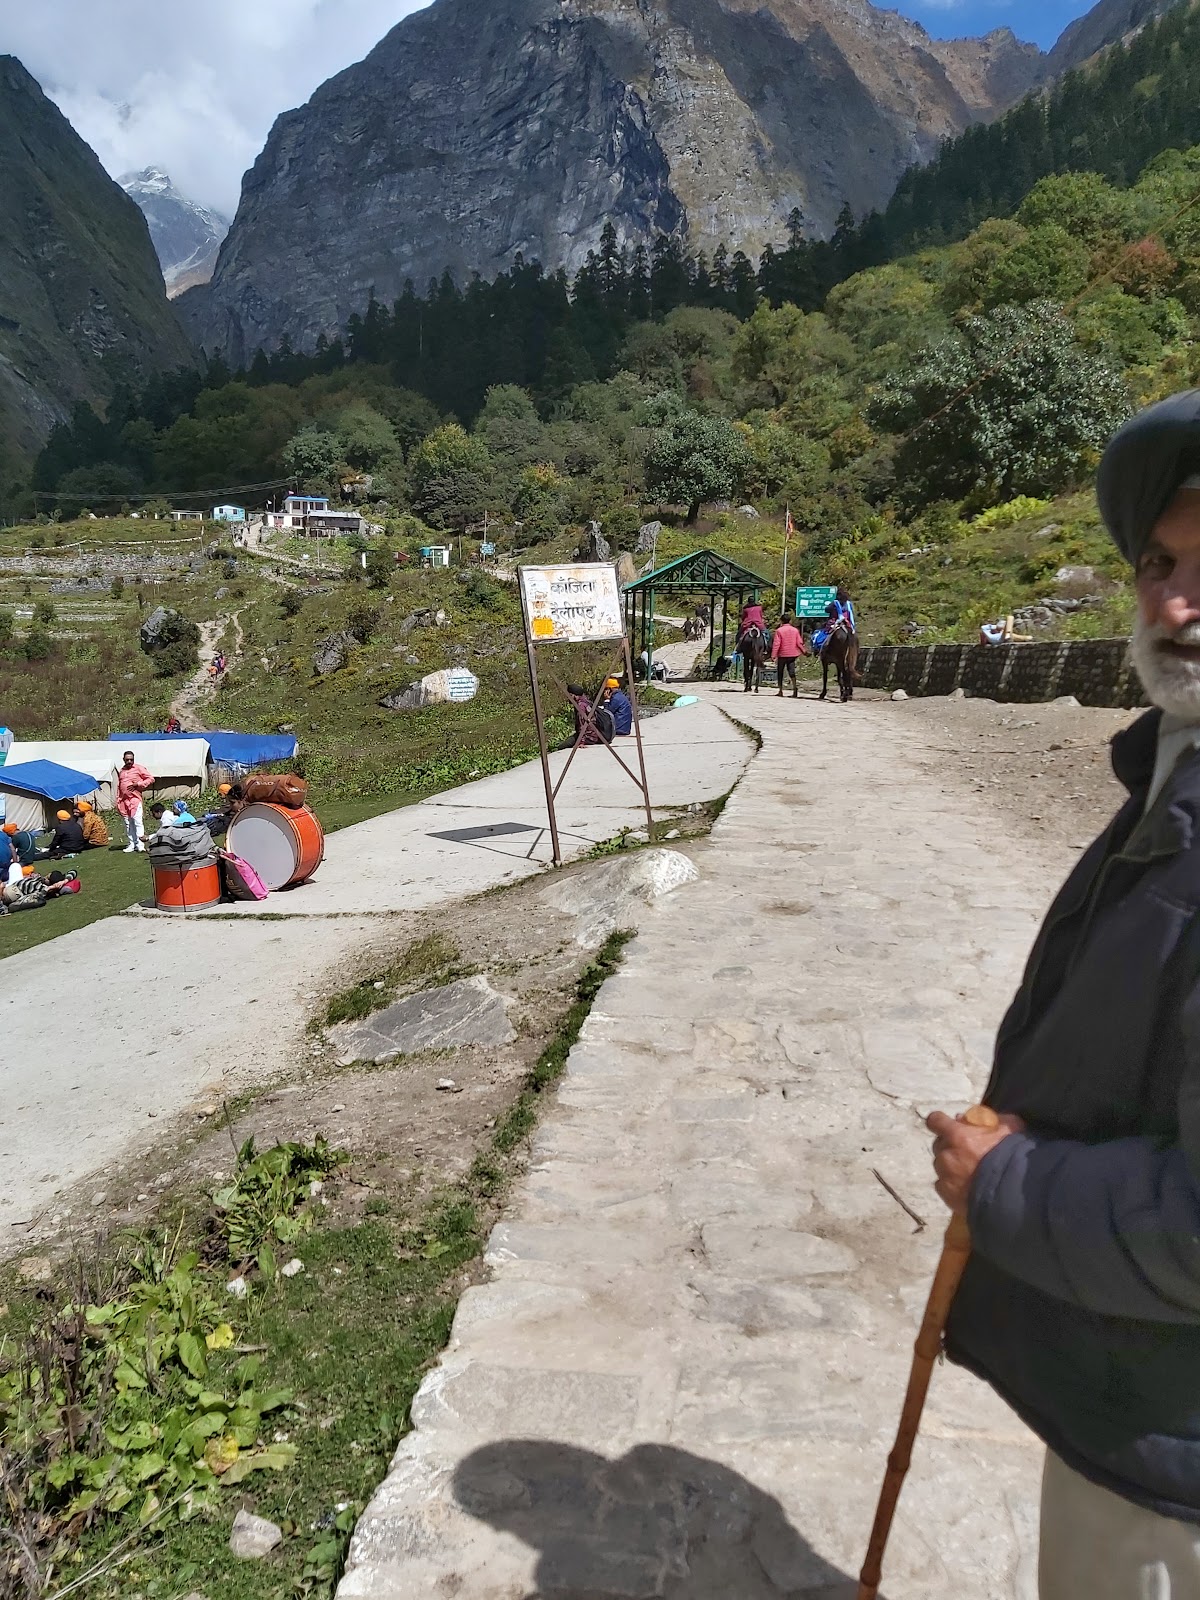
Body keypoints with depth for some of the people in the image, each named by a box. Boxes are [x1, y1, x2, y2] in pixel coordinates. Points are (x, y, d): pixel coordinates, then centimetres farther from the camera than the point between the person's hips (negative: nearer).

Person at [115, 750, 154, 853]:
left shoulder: (139, 768, 2)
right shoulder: (121, 771, 18)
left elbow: (151, 778, -1)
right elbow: (119, 786, 23)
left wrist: (137, 785, -10)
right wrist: (118, 801, 17)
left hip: (135, 798, -5)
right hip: (124, 800, 6)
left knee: (137, 821, -11)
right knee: (128, 823, 6)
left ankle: (139, 844, -11)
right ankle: (132, 844, 10)